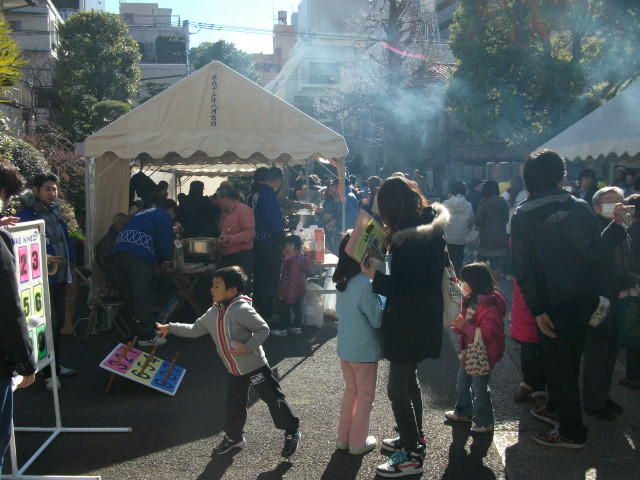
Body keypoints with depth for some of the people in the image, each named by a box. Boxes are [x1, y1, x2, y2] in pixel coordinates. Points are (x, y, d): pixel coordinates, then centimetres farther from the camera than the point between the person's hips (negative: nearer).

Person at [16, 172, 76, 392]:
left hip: (60, 278, 8)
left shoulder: (55, 212, 12)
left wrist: (68, 263, 11)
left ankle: (56, 365, 30)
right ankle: (49, 374, 7)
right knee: (49, 326, -4)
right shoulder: (25, 215, -13)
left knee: (58, 324, 16)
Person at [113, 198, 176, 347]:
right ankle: (146, 336, 0)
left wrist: (158, 261, 34)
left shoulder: (143, 213, 34)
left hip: (119, 251, 8)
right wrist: (162, 260, 22)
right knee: (143, 297, -3)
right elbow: (165, 245, 2)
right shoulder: (165, 217, 10)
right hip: (139, 256, -8)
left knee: (128, 294, 15)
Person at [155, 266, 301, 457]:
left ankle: (292, 432, 21)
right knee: (234, 405, 17)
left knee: (274, 399, 3)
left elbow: (264, 329, -19)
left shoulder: (242, 310, -23)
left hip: (255, 366, -7)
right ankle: (234, 436, 38)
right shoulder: (212, 313, 2)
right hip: (234, 371, 7)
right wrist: (170, 328, 13)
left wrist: (247, 347, -29)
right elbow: (195, 329, 14)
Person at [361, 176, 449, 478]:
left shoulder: (404, 240, -25)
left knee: (398, 389, 2)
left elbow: (403, 289, -25)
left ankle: (412, 455, 14)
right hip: (424, 319, 10)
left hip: (408, 325, -10)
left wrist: (374, 276, -20)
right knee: (409, 378, 25)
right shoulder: (432, 228, 4)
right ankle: (414, 437, 40)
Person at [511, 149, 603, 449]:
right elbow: (598, 253, 1)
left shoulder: (522, 217, -11)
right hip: (584, 298, 4)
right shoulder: (581, 208, -3)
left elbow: (524, 267, -15)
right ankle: (557, 409, 39)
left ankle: (571, 432, 16)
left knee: (558, 365, 7)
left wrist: (537, 308, -11)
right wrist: (595, 292, 10)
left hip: (553, 302, -4)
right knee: (569, 359, 20)